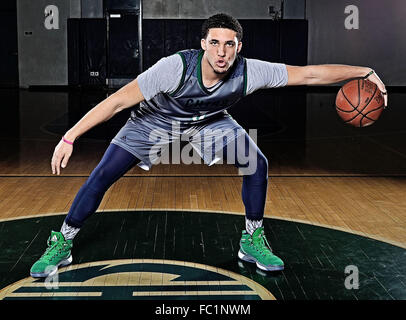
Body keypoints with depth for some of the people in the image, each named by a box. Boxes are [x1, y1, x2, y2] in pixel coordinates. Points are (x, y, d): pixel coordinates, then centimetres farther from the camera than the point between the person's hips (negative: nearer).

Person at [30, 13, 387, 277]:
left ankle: (252, 240, 9)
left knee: (257, 164, -13)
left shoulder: (249, 72, -31)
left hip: (209, 121, 3)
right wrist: (69, 138, -35)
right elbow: (118, 101, -35)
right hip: (154, 119, -2)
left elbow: (310, 74, -25)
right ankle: (62, 244, 9)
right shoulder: (176, 67, -39)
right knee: (102, 176, -10)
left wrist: (365, 72, -26)